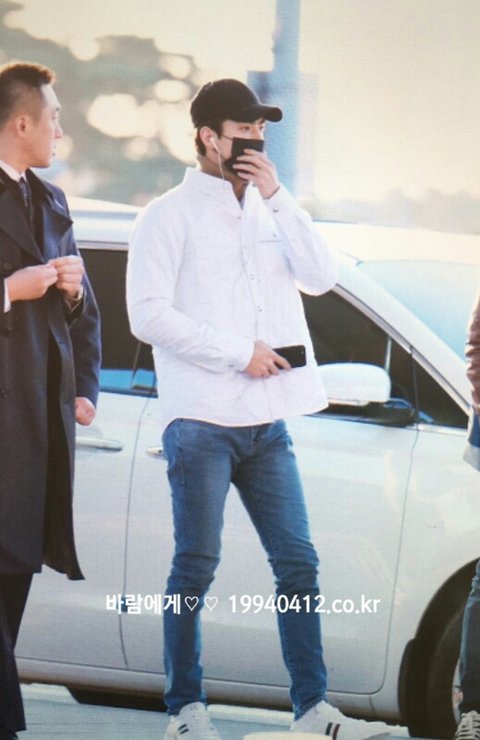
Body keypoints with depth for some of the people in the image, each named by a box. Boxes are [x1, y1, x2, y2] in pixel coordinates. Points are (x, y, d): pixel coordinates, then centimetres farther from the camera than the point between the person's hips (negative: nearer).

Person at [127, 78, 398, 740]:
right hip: (201, 421, -6)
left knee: (298, 562, 2)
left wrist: (277, 197, -5)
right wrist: (239, 354, -12)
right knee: (197, 566, -4)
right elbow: (149, 315, -10)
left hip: (266, 423, 6)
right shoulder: (172, 215, -1)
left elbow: (321, 278, 3)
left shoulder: (267, 211, 16)